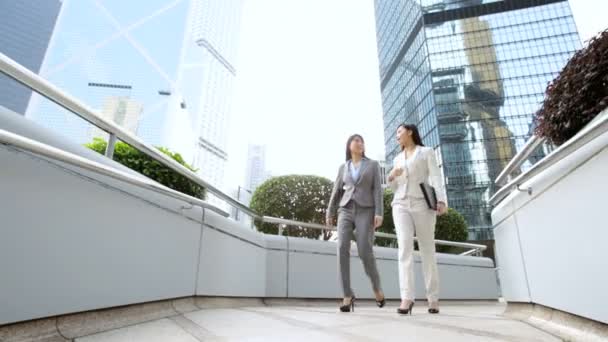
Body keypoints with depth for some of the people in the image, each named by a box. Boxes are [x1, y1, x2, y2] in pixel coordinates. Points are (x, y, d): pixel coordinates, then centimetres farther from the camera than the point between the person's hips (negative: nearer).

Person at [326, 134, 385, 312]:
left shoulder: (373, 164, 10)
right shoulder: (343, 167, 18)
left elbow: (377, 190, 0)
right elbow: (337, 191, 16)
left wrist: (379, 214, -11)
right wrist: (330, 214, 9)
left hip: (365, 212, -2)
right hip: (346, 212, 2)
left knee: (365, 253, -16)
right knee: (342, 249, -19)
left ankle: (376, 286, 13)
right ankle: (348, 295, -11)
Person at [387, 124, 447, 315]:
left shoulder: (427, 152, 9)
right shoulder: (398, 159, 23)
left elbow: (436, 178, -4)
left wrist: (442, 201, -20)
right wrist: (391, 177, -1)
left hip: (422, 206, -2)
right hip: (401, 206, 3)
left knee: (427, 251, -1)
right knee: (405, 246, -17)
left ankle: (433, 298, 10)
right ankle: (407, 297, -24)